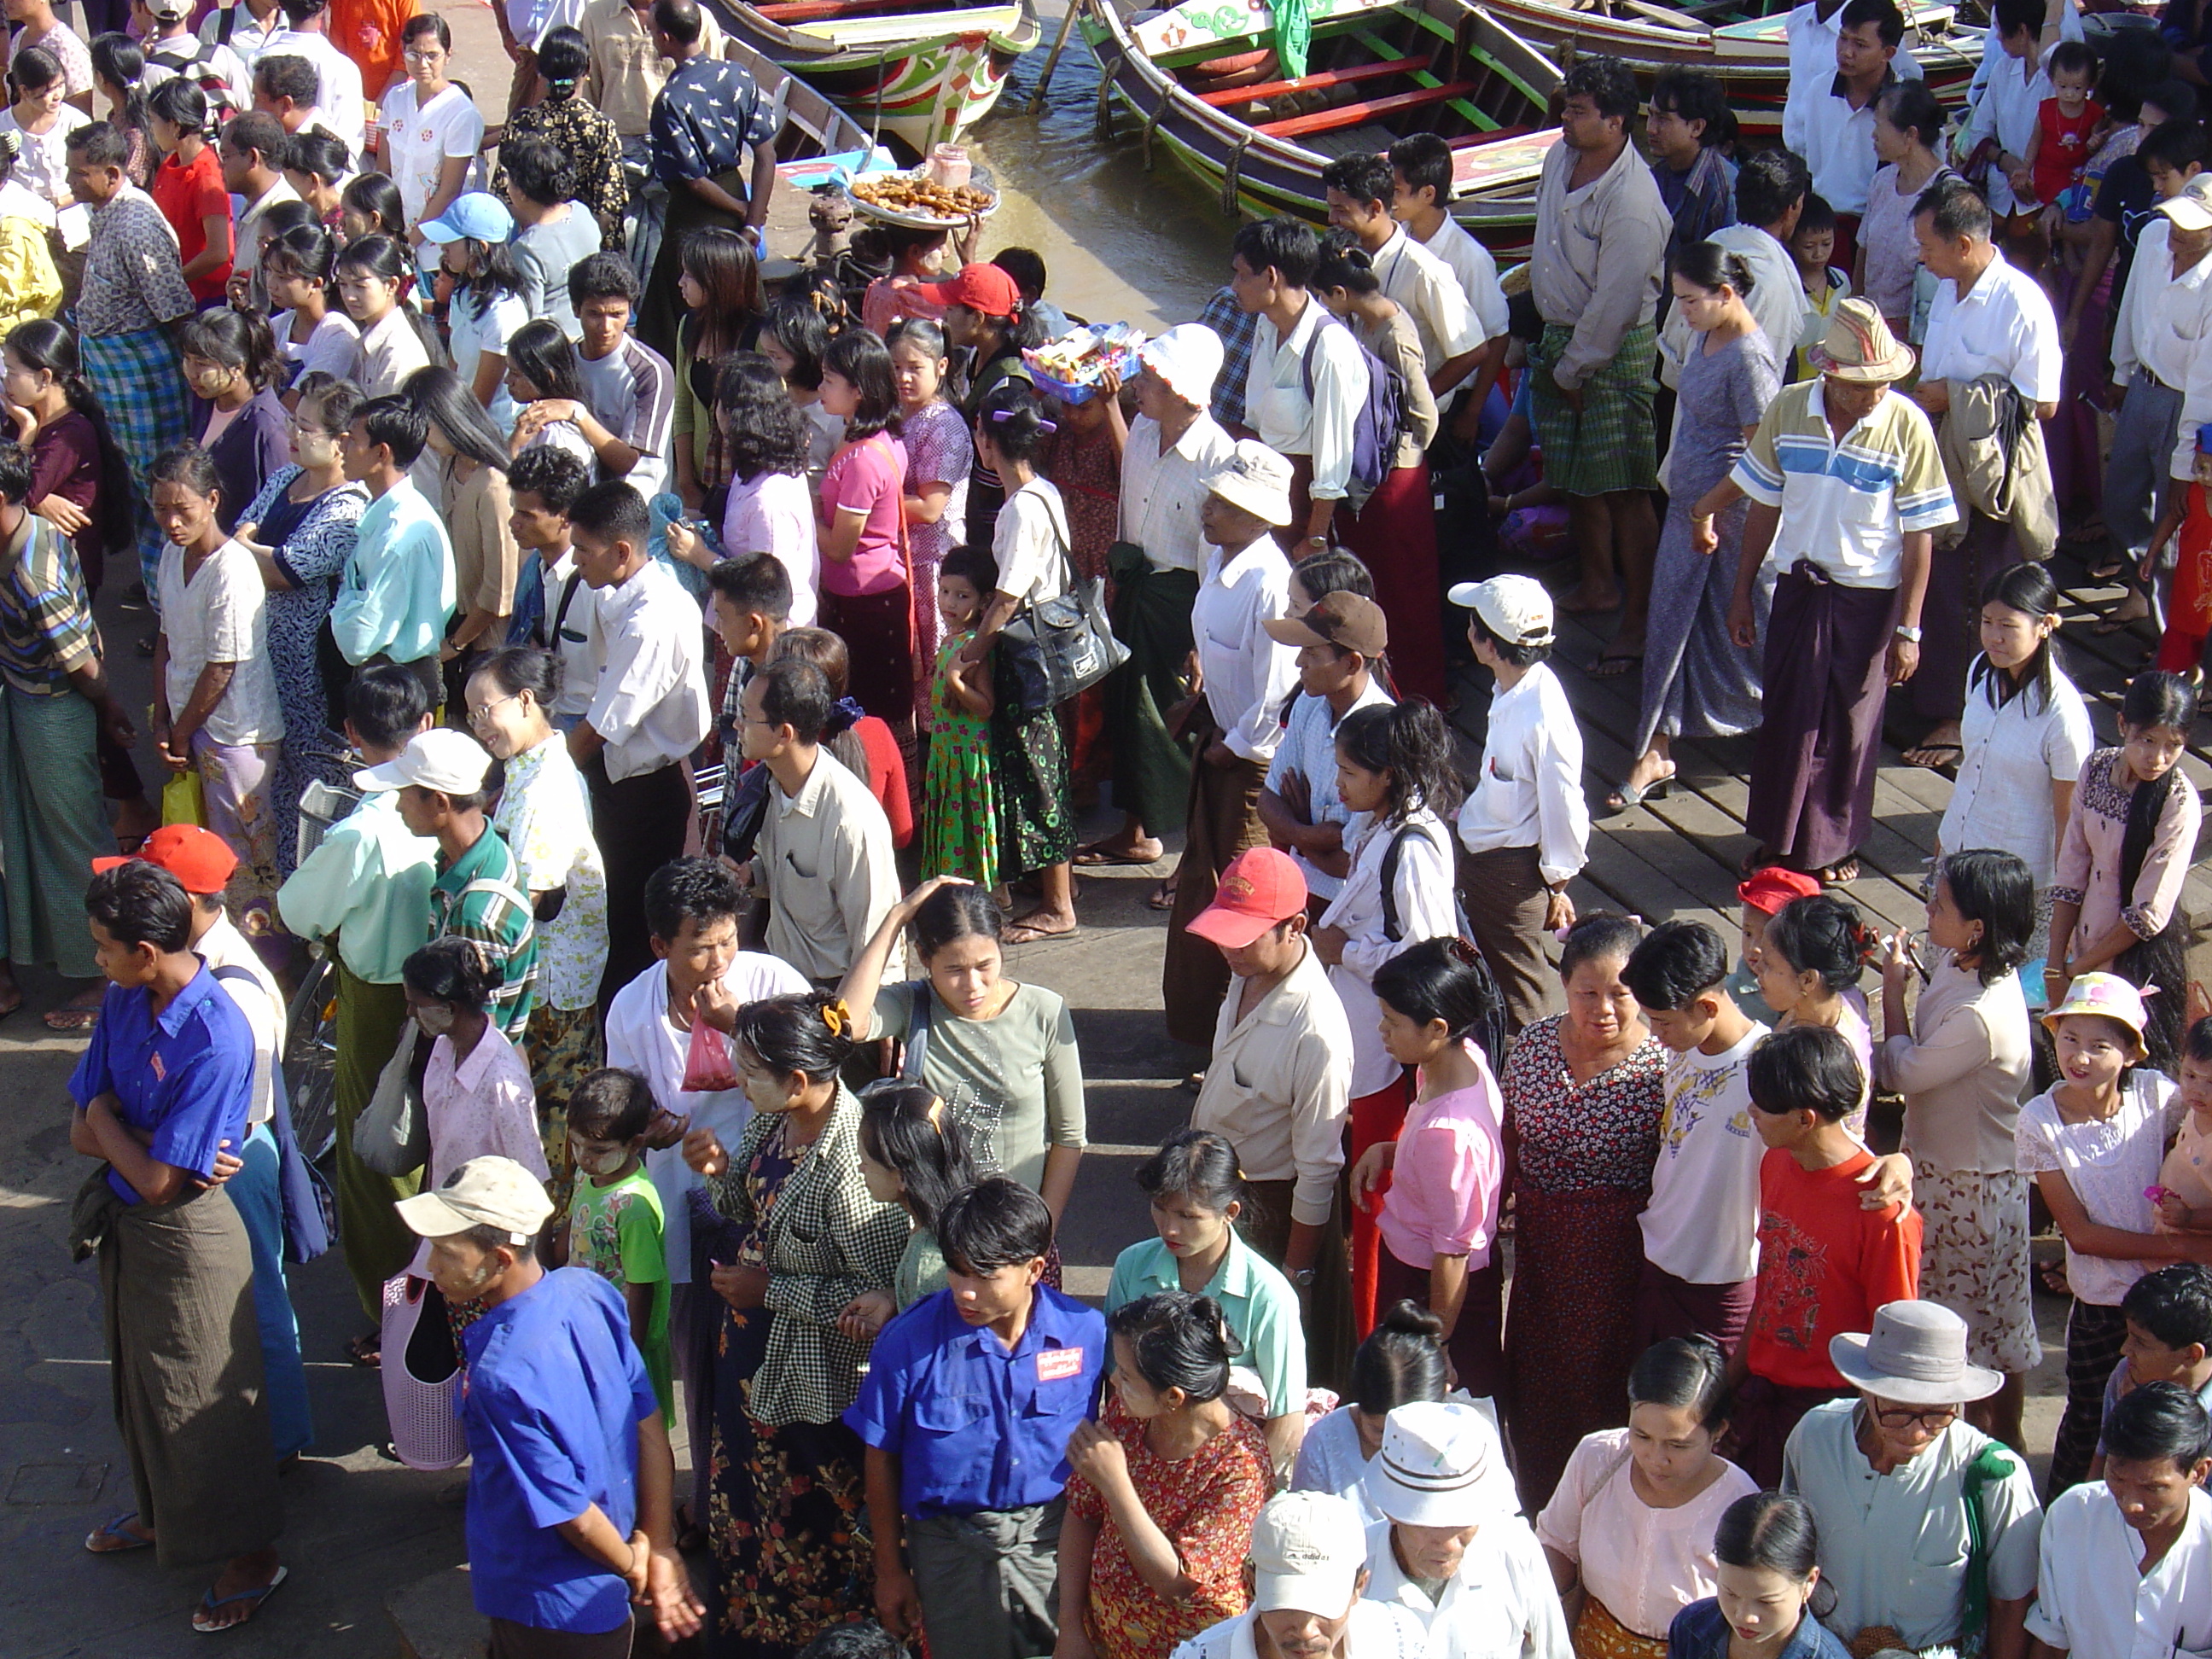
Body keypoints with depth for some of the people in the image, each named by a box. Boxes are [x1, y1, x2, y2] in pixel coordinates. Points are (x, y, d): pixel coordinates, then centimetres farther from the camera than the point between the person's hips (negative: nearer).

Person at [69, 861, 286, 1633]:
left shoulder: (217, 1039, -30)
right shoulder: (123, 1002, -6)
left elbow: (159, 1181, -27)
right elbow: (82, 1135, -1)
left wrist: (105, 1119, -12)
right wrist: (140, 1143, -19)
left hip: (187, 1234, -8)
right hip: (123, 1222, 8)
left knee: (206, 1398, 9)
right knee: (142, 1383, 26)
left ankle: (251, 1554, 28)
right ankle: (161, 1512, 48)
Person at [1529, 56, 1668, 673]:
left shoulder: (1632, 204, -26)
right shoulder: (1561, 158, 0)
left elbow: (1615, 303, -23)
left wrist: (1573, 370, -13)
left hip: (1615, 350, -9)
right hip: (1558, 333, 9)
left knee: (1622, 489, -4)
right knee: (1574, 476, 19)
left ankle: (1638, 619, 4)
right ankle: (1597, 584, 38)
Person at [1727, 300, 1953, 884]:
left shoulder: (1907, 426, -16)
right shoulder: (1787, 410, -8)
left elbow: (1918, 534, -10)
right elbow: (1764, 506, 4)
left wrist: (1908, 630, -10)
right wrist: (1742, 593, 7)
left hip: (1869, 594, -2)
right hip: (1799, 581, 2)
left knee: (1850, 723, 10)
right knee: (1787, 711, 10)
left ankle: (1836, 842, 28)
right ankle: (1780, 837, 28)